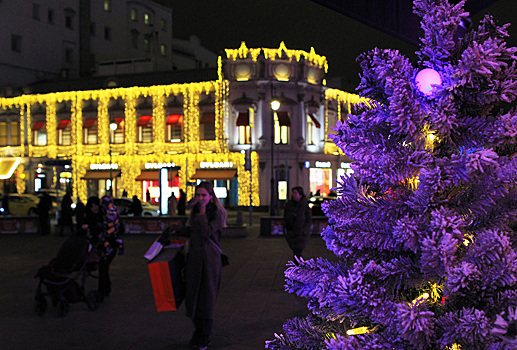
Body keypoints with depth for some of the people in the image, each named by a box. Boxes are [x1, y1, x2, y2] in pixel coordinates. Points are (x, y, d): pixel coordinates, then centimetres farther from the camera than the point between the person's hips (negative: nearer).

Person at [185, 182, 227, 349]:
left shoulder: (216, 213, -8)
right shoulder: (195, 211, 12)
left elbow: (206, 232, -24)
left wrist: (202, 211, -19)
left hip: (209, 258, -6)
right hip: (194, 257, 6)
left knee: (206, 297, 1)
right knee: (192, 295, 7)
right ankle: (198, 331, 24)